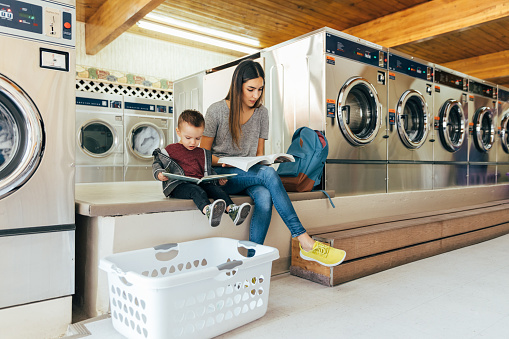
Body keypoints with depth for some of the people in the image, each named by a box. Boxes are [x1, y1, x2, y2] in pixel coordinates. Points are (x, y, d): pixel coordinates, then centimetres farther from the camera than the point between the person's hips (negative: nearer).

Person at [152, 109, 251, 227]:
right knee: (196, 191, -37)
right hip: (179, 185, -5)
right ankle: (208, 211, -67)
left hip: (200, 183, 5)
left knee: (216, 188, -25)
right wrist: (159, 174, -8)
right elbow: (157, 163, 15)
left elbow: (208, 171, 30)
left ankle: (231, 209, -47)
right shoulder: (170, 150, 11)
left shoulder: (202, 153, 24)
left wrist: (219, 178, 10)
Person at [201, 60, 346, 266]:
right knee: (268, 173, -32)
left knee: (264, 196, -34)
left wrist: (262, 162, -10)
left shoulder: (262, 112, 8)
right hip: (220, 176, -4)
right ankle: (306, 243, -32)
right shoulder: (217, 111, -5)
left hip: (250, 175, 4)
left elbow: (259, 153, 13)